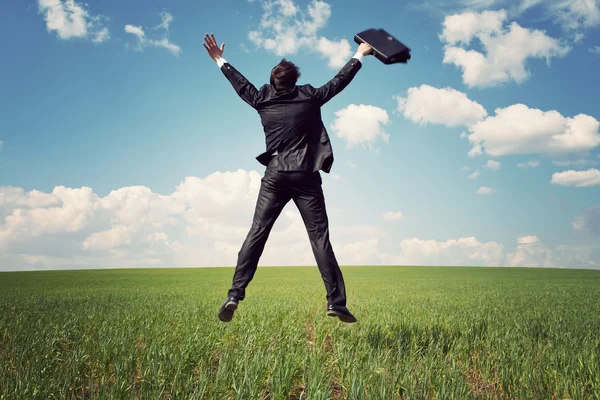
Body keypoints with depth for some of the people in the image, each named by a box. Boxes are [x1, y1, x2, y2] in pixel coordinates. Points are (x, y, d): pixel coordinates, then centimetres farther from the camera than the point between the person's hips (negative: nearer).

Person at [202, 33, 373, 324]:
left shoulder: (263, 101, 7)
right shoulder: (309, 97, 2)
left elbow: (241, 85, 22)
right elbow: (338, 82, 13)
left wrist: (220, 61, 38)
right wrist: (359, 55, 27)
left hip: (275, 177, 2)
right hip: (306, 178, -1)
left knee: (256, 233, 1)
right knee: (319, 237, -2)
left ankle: (235, 294, -6)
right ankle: (335, 302, -4)